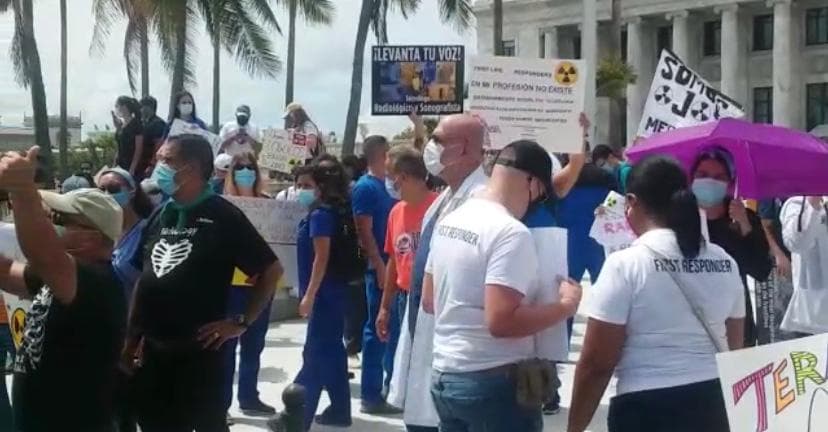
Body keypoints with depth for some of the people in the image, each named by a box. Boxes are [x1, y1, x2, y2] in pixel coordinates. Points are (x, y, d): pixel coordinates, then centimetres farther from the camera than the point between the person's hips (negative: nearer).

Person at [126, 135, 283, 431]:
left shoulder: (223, 217, -8)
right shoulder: (159, 216, 10)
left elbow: (271, 270, -7)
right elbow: (143, 280, 15)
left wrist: (241, 322, -10)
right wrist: (130, 340, 11)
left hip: (200, 351, -6)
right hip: (153, 351, 6)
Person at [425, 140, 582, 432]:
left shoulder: (450, 221, 9)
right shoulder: (511, 232, -18)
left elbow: (429, 301, 16)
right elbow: (501, 321, -26)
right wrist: (566, 306, -14)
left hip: (445, 376, 9)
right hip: (493, 382, -9)